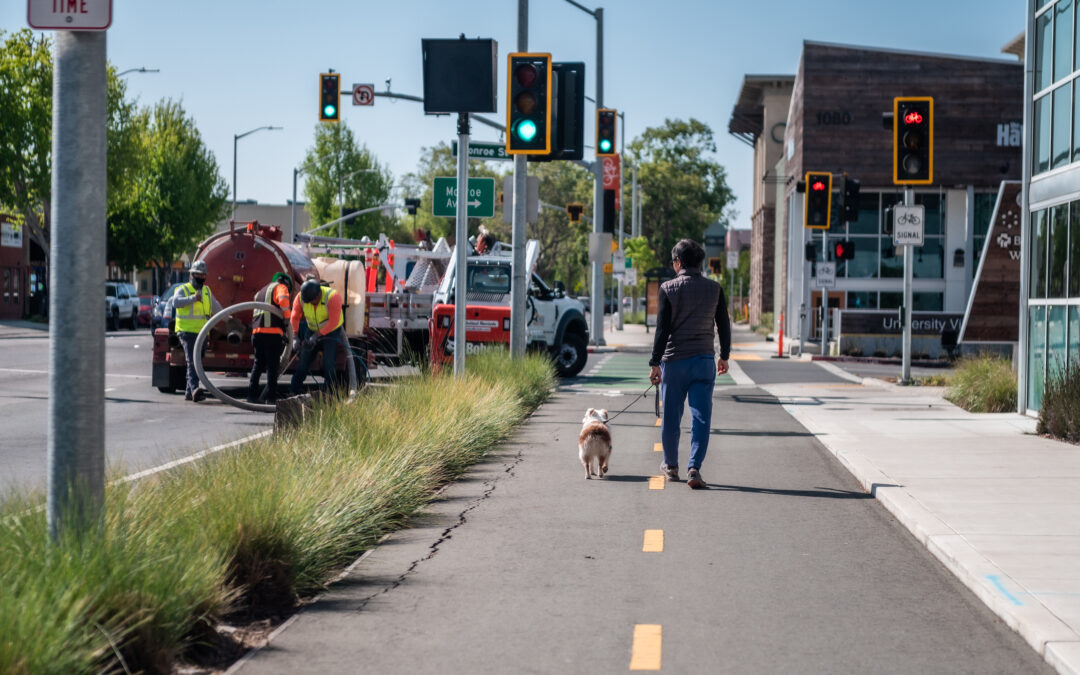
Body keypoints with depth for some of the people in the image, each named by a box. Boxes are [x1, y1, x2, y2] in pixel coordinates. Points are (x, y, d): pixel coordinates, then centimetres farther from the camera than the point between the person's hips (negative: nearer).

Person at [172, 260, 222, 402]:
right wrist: (193, 298, -36)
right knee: (192, 361, -19)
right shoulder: (183, 289, -4)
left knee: (197, 362, 8)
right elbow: (176, 302, -24)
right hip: (187, 331, -7)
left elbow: (215, 306, 31)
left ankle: (189, 392, 14)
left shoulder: (207, 290, 16)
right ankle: (194, 389, -32)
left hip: (202, 332, 7)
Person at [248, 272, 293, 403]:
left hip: (257, 331, 7)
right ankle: (270, 395, -4)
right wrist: (287, 317, -7)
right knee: (272, 365, -2)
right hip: (272, 332, -7)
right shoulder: (280, 287, 4)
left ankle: (252, 394, 10)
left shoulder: (261, 291, 30)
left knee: (258, 364, 14)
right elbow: (283, 300, -21)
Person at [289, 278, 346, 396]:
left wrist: (317, 336, -30)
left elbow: (333, 322, -29)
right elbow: (294, 318, -12)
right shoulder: (301, 297, -16)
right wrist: (295, 338, -23)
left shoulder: (332, 297, -29)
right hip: (313, 330, 4)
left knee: (329, 365, -13)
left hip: (331, 332, -4)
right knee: (303, 361, -1)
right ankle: (292, 393, 3)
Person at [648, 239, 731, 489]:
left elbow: (662, 328, -8)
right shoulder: (714, 289, 2)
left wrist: (655, 363, -3)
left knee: (671, 416, 12)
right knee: (701, 417, 0)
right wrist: (724, 356, 23)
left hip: (674, 360, -1)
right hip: (704, 360, 1)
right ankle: (694, 468, -12)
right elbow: (724, 326, 9)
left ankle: (671, 466, 26)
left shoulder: (668, 288, -6)